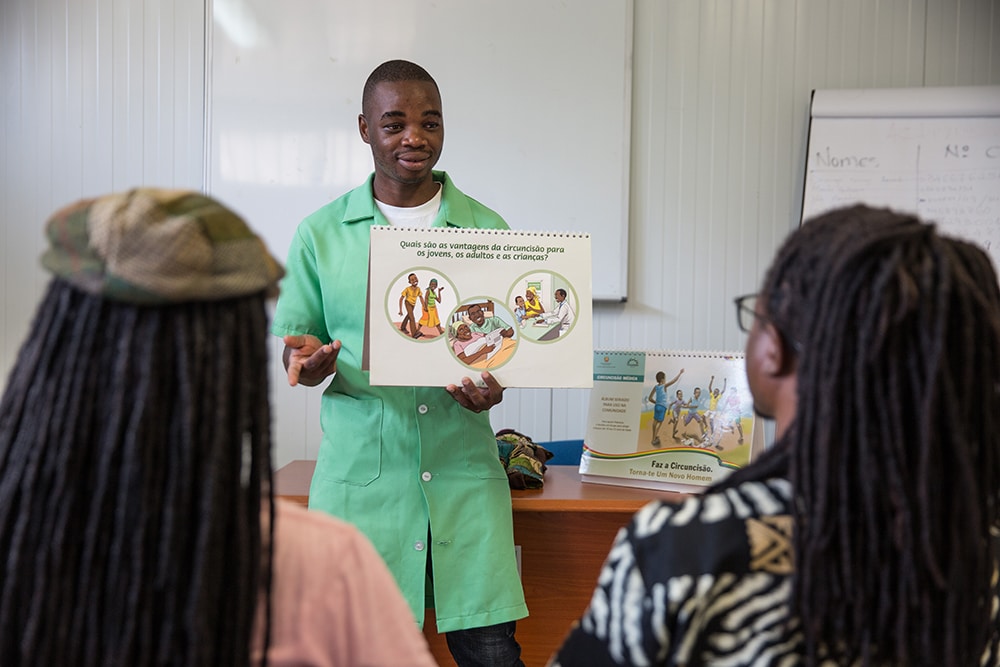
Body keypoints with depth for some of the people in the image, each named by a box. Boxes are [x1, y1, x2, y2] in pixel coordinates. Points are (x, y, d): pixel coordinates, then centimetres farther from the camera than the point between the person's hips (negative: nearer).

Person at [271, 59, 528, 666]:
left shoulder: (487, 229, 7)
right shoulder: (321, 234, 6)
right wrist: (308, 361, -13)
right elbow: (294, 343, 11)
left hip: (463, 471, 1)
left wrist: (493, 385, -11)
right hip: (359, 472, 0)